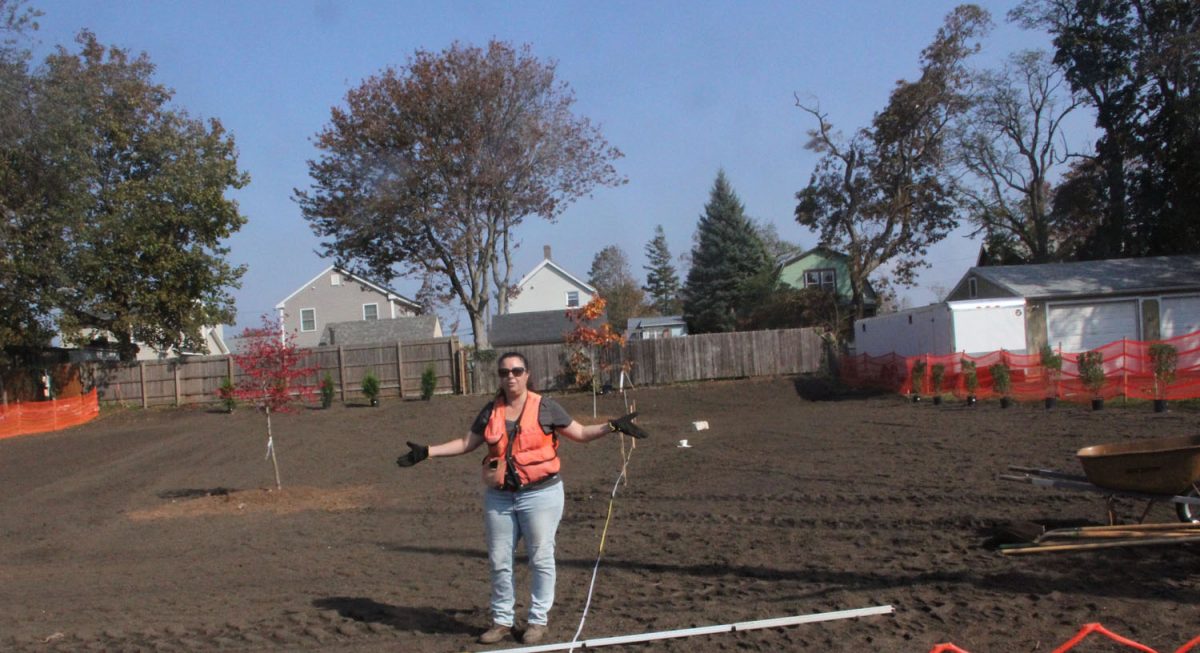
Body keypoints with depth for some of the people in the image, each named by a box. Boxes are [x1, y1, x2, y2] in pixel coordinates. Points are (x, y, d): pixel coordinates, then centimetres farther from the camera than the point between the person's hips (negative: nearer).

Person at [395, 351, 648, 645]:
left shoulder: (545, 407, -3)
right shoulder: (491, 411, 7)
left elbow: (580, 433, 0)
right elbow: (466, 443, 12)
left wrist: (612, 426, -14)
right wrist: (427, 451, 5)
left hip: (540, 494, -4)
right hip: (499, 498, 4)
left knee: (541, 558, 2)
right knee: (499, 560, 9)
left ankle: (538, 620, 16)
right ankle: (502, 620, 23)